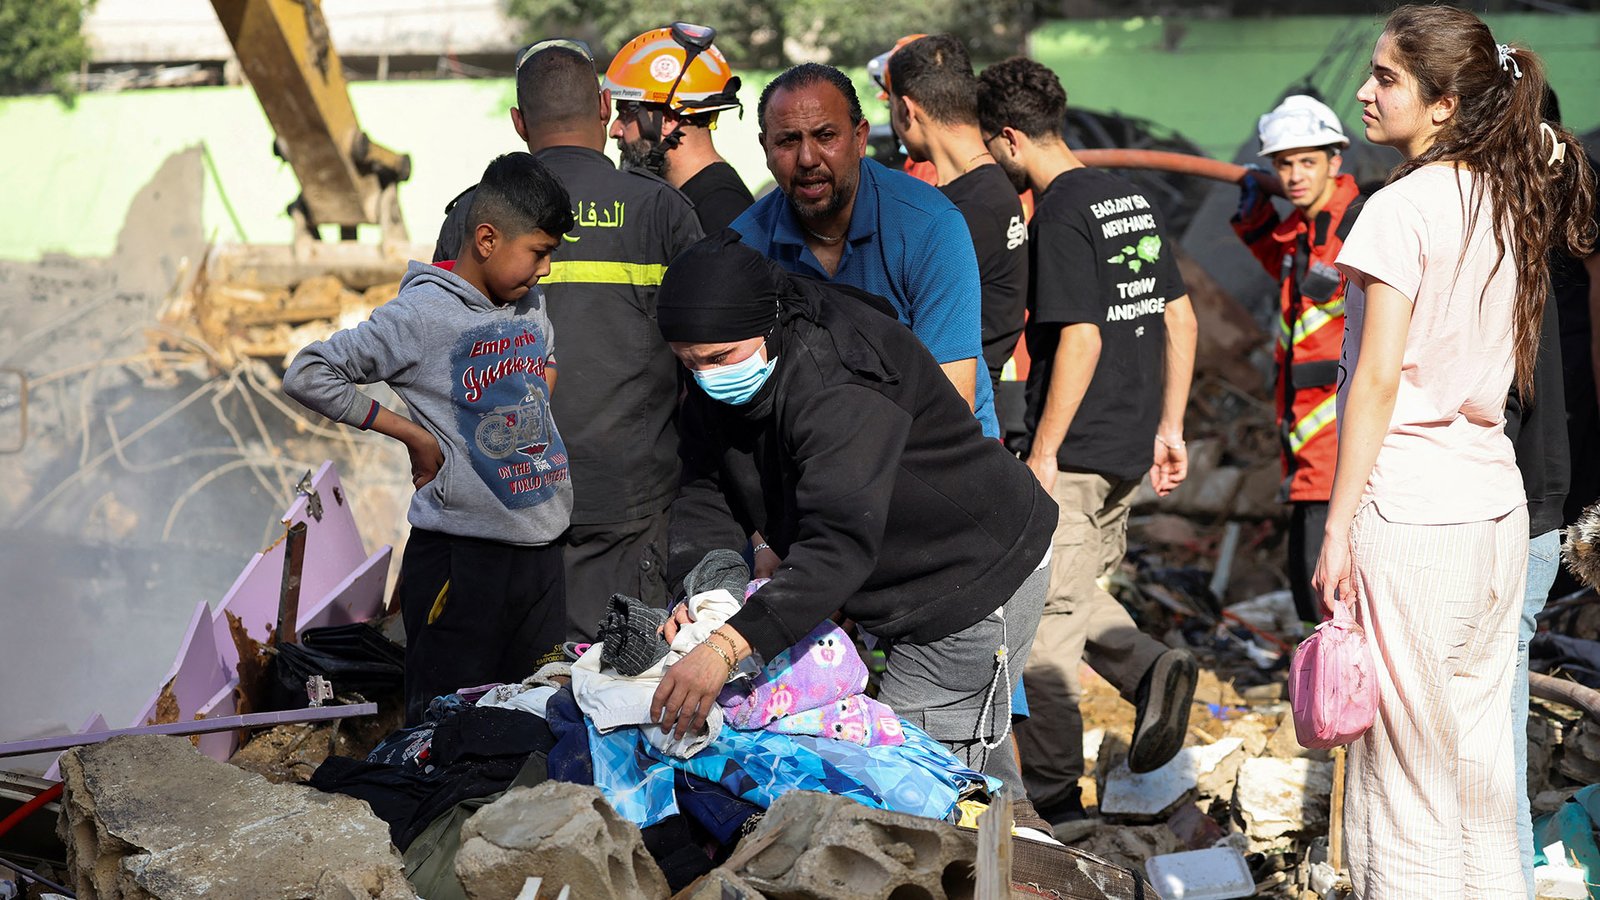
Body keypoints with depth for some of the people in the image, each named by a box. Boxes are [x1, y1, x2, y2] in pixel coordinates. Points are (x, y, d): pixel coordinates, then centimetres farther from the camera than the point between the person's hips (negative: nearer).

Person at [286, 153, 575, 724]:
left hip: (542, 548, 7)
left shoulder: (531, 304, 10)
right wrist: (411, 434, -12)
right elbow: (306, 375, -12)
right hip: (462, 554, -7)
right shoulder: (422, 316, -11)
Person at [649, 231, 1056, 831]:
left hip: (978, 576, -9)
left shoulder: (838, 385, -34)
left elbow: (840, 541, -44)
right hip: (895, 588, 9)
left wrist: (727, 648, -53)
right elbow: (708, 500, -4)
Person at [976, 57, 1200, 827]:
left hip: (1075, 448, -9)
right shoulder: (1132, 198, 11)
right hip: (1130, 445, 9)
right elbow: (1180, 317, 13)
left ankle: (1054, 796, 8)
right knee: (1078, 592, 22)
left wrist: (1042, 455, -17)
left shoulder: (1059, 215, -15)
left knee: (1044, 618, 2)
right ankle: (1151, 669, -2)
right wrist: (1168, 427, 17)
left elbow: (1080, 337, -21)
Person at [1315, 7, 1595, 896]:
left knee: (1407, 764, 1)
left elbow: (1377, 380, -15)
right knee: (1478, 752, 15)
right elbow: (1500, 362, 14)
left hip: (1409, 511, -8)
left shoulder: (1403, 207, -12)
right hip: (1497, 505, 8)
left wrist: (1337, 530, -12)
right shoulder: (1508, 200, 10)